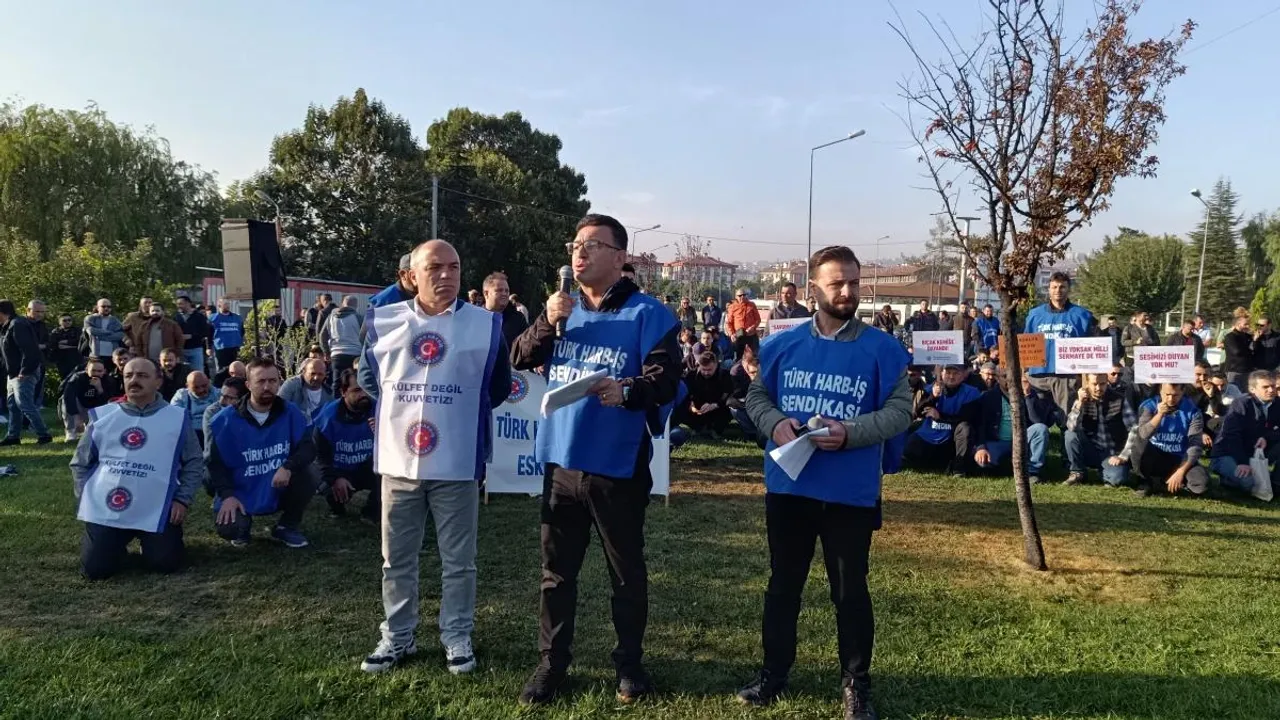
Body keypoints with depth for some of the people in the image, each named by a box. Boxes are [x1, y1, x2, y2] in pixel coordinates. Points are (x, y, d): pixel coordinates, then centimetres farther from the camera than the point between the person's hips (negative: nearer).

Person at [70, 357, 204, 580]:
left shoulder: (177, 418, 1)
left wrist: (183, 499, -4)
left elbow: (194, 463, 5)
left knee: (165, 563, -8)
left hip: (156, 512, -1)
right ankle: (120, 541, 30)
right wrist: (86, 497, 2)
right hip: (104, 510, 2)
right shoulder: (102, 416, 5)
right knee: (96, 568, -5)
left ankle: (147, 539, 27)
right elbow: (80, 463, 14)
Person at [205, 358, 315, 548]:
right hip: (240, 495, -1)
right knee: (229, 529, -28)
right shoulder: (225, 420, -9)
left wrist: (288, 467, -30)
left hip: (280, 492, 2)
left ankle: (287, 526, 0)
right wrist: (227, 494, -19)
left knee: (305, 474, -28)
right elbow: (214, 462, -5)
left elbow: (308, 447, -10)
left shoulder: (290, 412, -6)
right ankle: (242, 524, 14)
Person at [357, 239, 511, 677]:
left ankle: (457, 637, 25)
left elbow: (499, 386, 8)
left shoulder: (486, 324, -3)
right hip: (399, 462, 2)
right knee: (397, 559, 14)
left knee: (458, 560, 9)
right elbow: (368, 377, 18)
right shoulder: (383, 321, 2)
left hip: (456, 465, -2)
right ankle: (397, 637, 30)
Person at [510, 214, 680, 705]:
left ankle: (629, 663, 28)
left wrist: (626, 391, -36)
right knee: (556, 571, 14)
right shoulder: (564, 308, 10)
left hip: (617, 467, -4)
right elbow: (520, 359, 5)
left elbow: (666, 381, -16)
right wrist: (548, 322, -12)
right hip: (560, 462, 5)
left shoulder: (647, 314, -8)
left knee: (626, 573, 11)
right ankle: (551, 663, 28)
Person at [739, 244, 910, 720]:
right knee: (783, 583, 15)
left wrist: (851, 433, -20)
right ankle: (773, 673, 32)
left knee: (850, 590, 10)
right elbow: (756, 395, 9)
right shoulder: (783, 345, 3)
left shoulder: (882, 349, -4)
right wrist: (774, 423, -12)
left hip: (851, 493, -2)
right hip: (787, 486, 3)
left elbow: (900, 410, -5)